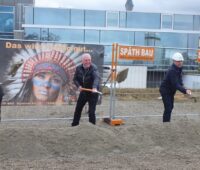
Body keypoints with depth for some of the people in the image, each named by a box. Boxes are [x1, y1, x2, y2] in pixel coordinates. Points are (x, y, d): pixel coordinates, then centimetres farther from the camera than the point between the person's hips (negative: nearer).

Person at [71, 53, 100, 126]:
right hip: (83, 92, 6)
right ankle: (74, 125, 34)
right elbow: (75, 79, 6)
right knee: (78, 109, 16)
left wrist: (94, 88, -56)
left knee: (91, 112, -8)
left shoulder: (94, 68, -21)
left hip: (92, 93, -5)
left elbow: (96, 78, -38)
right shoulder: (78, 68, -3)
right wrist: (78, 86, -15)